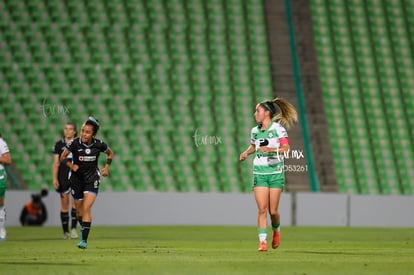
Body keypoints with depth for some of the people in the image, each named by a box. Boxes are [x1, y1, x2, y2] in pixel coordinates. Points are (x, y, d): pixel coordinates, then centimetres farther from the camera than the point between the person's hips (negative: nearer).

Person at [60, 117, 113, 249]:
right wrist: (71, 166, -17)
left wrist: (106, 167, -1)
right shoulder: (75, 143, -14)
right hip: (77, 178, 1)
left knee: (86, 208, -16)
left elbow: (110, 153, 10)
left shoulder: (98, 145, -11)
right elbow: (63, 157, 0)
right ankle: (83, 228, 43)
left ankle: (84, 240, -17)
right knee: (79, 210, 11)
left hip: (92, 179, -1)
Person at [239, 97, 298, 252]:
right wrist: (246, 152, 8)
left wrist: (271, 149, -26)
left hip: (275, 172, -3)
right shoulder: (255, 131, 10)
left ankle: (276, 230, 31)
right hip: (259, 173, 3)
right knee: (262, 209, -9)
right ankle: (262, 242, -9)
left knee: (273, 211, -1)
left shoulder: (278, 128, -5)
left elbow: (286, 148, -12)